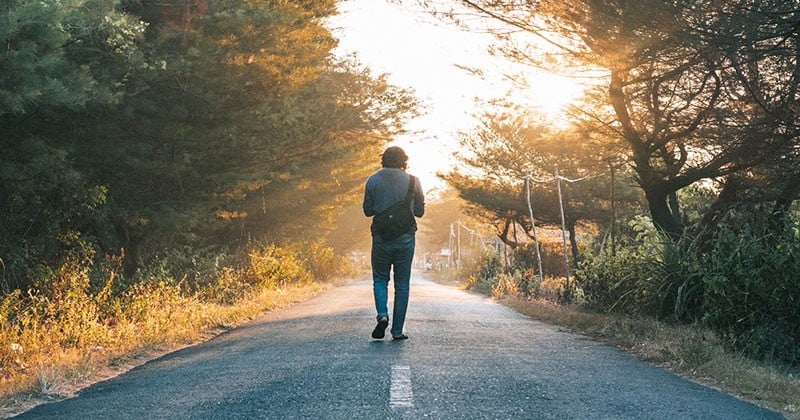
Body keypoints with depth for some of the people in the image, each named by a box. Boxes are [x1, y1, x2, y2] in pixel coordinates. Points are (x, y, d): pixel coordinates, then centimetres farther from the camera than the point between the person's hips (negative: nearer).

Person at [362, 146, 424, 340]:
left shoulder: (373, 180, -1)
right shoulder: (413, 181, -2)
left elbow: (368, 210, 3)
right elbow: (420, 211, 4)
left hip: (381, 237, 0)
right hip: (406, 237, 0)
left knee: (380, 279, 13)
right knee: (402, 284, 7)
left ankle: (382, 315, -13)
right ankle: (397, 330, 6)